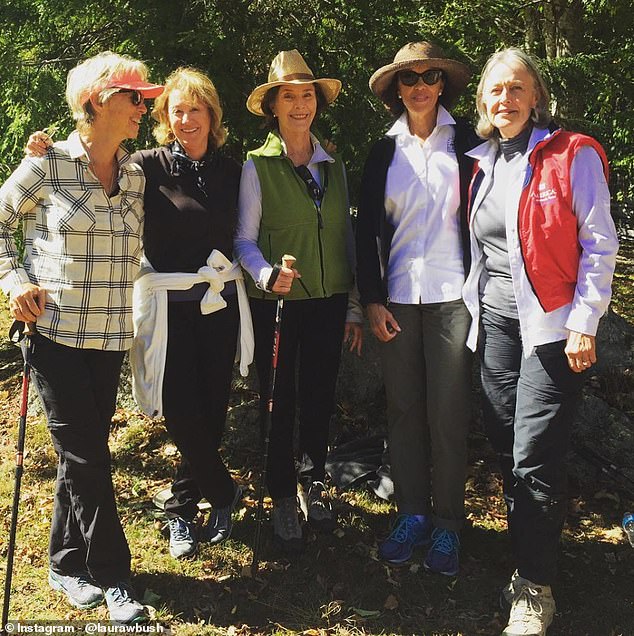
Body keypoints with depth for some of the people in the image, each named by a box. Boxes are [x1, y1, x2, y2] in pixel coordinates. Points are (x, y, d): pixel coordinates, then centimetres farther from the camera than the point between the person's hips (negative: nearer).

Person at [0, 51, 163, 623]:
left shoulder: (135, 176, 8)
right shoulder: (46, 166, -7)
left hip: (110, 338, 5)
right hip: (55, 332, -5)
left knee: (83, 455, 13)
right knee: (87, 456, -2)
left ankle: (68, 564, 30)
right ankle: (112, 577, 11)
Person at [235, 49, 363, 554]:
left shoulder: (334, 165, 9)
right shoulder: (258, 165, -3)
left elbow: (348, 238, 11)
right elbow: (245, 240, -6)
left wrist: (354, 307, 9)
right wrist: (267, 274, -27)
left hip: (328, 301, 4)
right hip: (277, 303, -3)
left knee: (320, 398, 12)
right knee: (279, 403, 6)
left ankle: (315, 483, 33)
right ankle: (283, 498, 24)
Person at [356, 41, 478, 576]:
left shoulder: (466, 141, 5)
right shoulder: (385, 151, 10)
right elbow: (367, 230, 10)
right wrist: (371, 300, 2)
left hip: (452, 295, -2)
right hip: (397, 296, 3)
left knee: (448, 414, -1)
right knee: (403, 410, 6)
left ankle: (447, 524, 14)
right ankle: (412, 514, 20)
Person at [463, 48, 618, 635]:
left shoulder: (572, 155, -5)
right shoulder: (484, 163, 13)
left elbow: (598, 244, -8)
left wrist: (584, 324, -13)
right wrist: (474, 307, 14)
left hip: (550, 327, -6)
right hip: (495, 322, 6)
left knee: (534, 460, -7)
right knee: (506, 451, 10)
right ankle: (525, 559, 28)